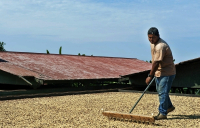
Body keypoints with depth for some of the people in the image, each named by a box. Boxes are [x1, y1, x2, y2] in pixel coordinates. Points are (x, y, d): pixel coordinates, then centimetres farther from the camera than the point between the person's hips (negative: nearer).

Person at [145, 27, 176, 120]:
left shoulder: (161, 46, -27)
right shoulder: (152, 43, 5)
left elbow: (156, 62, -28)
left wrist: (150, 76, -25)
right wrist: (153, 73, 20)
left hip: (167, 72, -10)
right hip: (159, 72, 10)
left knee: (162, 92, -9)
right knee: (160, 90, 20)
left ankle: (163, 113, -2)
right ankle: (169, 106, 39)